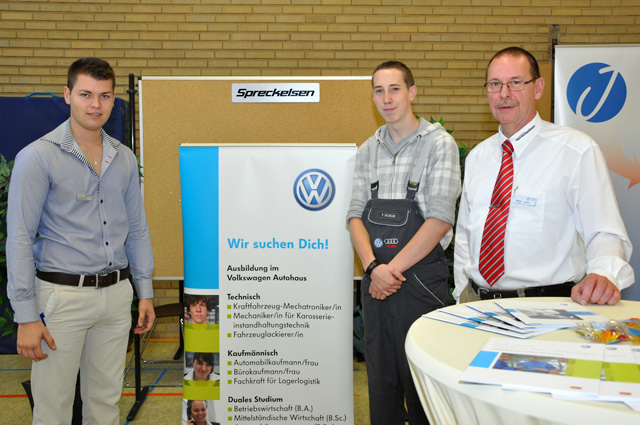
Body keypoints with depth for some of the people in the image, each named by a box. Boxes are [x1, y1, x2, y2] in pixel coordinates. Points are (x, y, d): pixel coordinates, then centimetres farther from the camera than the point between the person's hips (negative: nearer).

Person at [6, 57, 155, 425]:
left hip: (116, 294, 5)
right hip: (62, 295, -4)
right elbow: (20, 238, -10)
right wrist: (27, 315, -13)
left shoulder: (125, 159, 8)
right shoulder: (38, 157, -8)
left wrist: (145, 292, 10)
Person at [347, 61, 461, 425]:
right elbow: (356, 215, 7)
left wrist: (393, 269, -13)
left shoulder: (439, 144, -4)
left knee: (421, 383, 4)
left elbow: (441, 220, -12)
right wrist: (373, 267, -9)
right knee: (381, 380, 14)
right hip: (375, 282, 5)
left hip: (420, 280, -4)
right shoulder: (368, 150, 11)